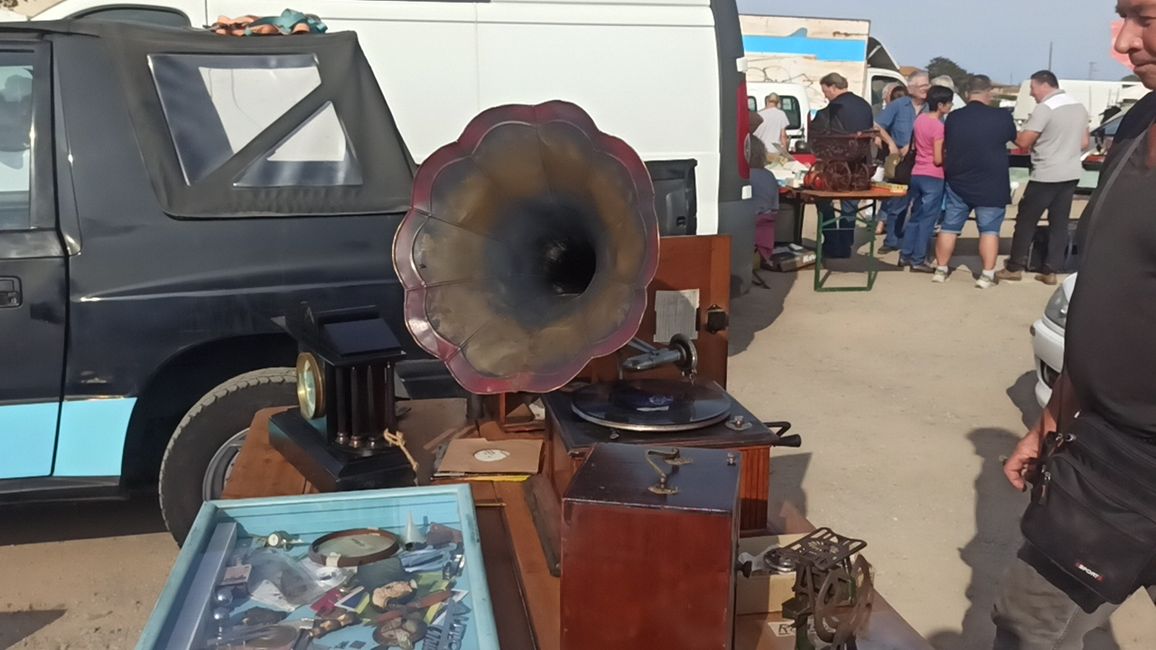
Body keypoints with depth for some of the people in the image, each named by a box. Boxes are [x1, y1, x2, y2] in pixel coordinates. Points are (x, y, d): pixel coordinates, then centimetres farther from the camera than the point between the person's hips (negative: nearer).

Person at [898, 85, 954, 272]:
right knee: (927, 219, -1)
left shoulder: (920, 119, 6)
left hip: (916, 174, 7)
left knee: (915, 216, 16)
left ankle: (906, 255, 18)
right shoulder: (939, 126, -16)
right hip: (934, 177, -7)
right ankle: (918, 260, 2)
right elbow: (938, 159, -17)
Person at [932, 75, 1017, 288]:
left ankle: (941, 270, 18)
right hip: (991, 185, -2)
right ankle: (987, 275, 2)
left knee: (949, 227, 12)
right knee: (989, 229, 5)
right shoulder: (1002, 117, -9)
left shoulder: (953, 118, -4)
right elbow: (1014, 138, 10)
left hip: (958, 183, 3)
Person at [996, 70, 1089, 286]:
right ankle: (1050, 271, 8)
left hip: (1046, 175, -7)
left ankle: (1015, 267, 8)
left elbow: (1023, 142, -15)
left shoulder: (1045, 108, -14)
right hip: (1071, 174, 7)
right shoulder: (1079, 106, 12)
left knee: (1026, 220, 3)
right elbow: (1084, 142, 17)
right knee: (1059, 223, 8)